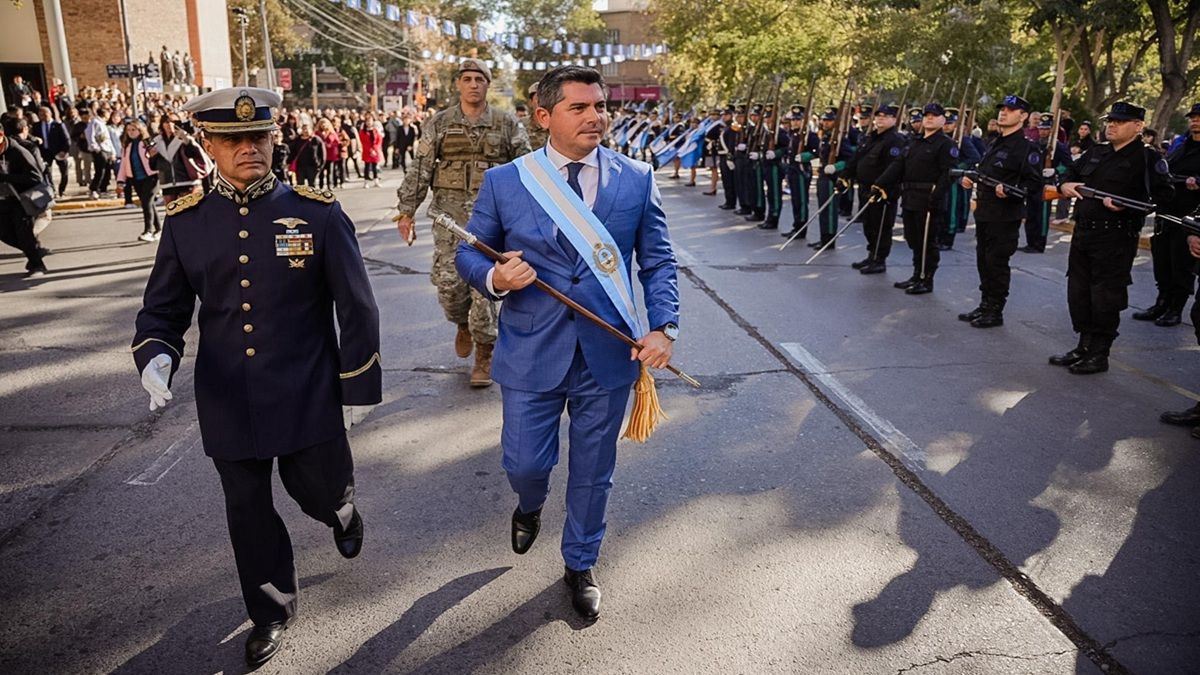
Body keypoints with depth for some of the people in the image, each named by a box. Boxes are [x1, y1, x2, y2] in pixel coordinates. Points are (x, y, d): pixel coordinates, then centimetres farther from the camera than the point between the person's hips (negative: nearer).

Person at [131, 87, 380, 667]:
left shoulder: (318, 212, -8)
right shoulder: (184, 221, -1)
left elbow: (356, 307, -4)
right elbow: (162, 309, 6)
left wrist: (359, 386, -2)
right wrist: (156, 357, -15)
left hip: (307, 398, -2)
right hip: (228, 403, 3)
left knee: (320, 491, 11)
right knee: (249, 512, 13)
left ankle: (342, 511, 50)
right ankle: (272, 611, 37)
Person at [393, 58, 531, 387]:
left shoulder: (506, 124, 6)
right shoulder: (439, 124, 8)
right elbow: (419, 170, 6)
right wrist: (406, 211, 1)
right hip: (449, 211, 1)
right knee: (448, 282, -2)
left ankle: (484, 356, 10)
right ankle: (463, 324, 31)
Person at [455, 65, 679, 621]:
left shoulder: (637, 179, -1)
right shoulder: (503, 182, -3)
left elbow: (658, 263, 3)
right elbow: (469, 254, 6)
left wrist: (664, 327, -11)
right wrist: (494, 277, -17)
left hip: (609, 355, 1)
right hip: (531, 353, 0)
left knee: (593, 471, 13)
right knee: (525, 464, 8)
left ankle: (580, 565, 39)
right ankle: (530, 508, 48)